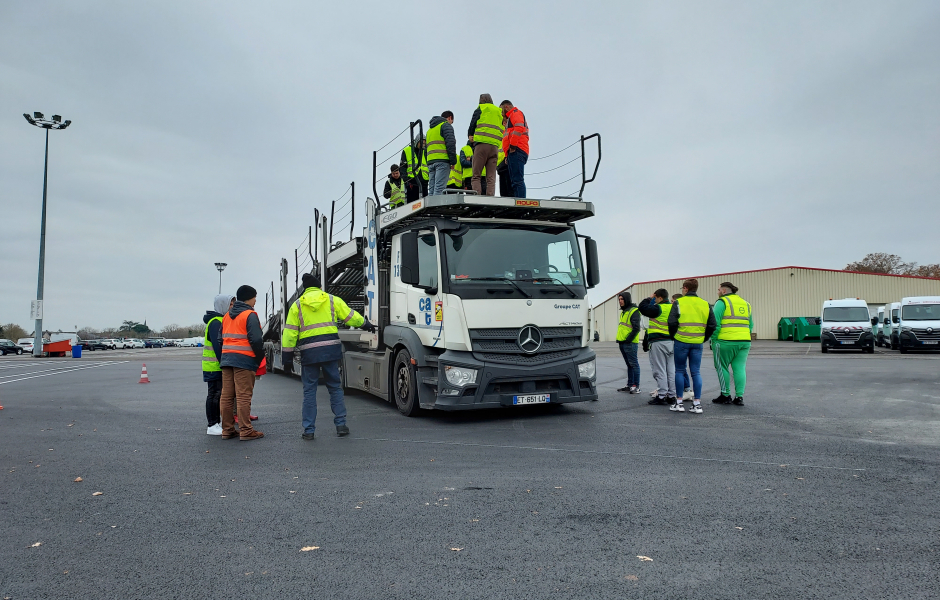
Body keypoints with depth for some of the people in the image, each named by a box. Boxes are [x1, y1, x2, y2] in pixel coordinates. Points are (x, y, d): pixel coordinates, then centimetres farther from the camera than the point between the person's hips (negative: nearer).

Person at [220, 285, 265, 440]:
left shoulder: (227, 316, 18)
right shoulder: (250, 315, -7)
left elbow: (220, 339, 19)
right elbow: (256, 340, -15)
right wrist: (261, 358, -4)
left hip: (226, 359, 8)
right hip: (244, 359, -8)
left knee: (227, 396, 8)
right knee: (244, 396, -6)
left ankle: (227, 430, 14)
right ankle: (246, 431, -4)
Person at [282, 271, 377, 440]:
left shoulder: (297, 305, 4)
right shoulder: (332, 300, 6)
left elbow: (290, 332, 1)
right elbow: (350, 316, 12)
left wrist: (287, 355, 6)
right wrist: (365, 324, 30)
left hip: (309, 352, -1)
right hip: (331, 350, 1)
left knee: (309, 390, 7)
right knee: (335, 387, 11)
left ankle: (309, 430, 8)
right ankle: (341, 424, 10)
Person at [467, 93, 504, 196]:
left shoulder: (480, 109, 10)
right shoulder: (499, 112, 25)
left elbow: (472, 126, 8)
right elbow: (502, 131, 21)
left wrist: (471, 136, 24)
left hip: (482, 144, -4)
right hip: (495, 146, 4)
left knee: (476, 176, -7)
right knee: (491, 178, 0)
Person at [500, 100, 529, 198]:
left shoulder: (515, 113, 5)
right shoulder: (512, 117, 34)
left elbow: (519, 128, -15)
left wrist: (512, 146, -18)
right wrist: (508, 156, 20)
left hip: (516, 151, -10)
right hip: (514, 153, 10)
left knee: (517, 180, -19)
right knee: (516, 181, 3)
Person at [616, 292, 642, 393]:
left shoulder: (634, 311, -10)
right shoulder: (623, 311, 19)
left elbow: (636, 328, -17)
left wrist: (628, 339, -19)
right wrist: (619, 339, 14)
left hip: (630, 343, -9)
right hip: (622, 342, 9)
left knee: (633, 364, -5)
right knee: (629, 364, 13)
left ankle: (636, 386, -3)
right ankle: (630, 385, 18)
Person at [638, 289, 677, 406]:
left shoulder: (658, 308, -14)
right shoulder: (673, 308, 11)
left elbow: (642, 308, -10)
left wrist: (649, 298, 3)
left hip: (658, 343, -8)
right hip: (671, 342, 8)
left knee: (660, 371, -3)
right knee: (671, 371, 11)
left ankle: (662, 396, -2)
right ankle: (671, 396, 15)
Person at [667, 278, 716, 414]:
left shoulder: (679, 303, -5)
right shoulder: (705, 305, 7)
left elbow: (672, 323, -11)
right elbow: (712, 325, 6)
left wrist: (674, 336, 4)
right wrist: (704, 339, 16)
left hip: (681, 342, -3)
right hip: (698, 343, 3)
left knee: (680, 371, 7)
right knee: (696, 372, 8)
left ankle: (679, 403, 8)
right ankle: (697, 403, 6)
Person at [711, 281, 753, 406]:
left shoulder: (722, 302, -4)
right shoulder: (745, 303, 19)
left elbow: (715, 323, -11)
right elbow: (751, 325, 20)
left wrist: (713, 339, -6)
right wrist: (745, 337, 20)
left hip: (725, 341, -6)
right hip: (744, 342, 6)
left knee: (722, 368, 4)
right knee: (740, 368, 6)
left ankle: (725, 396, 7)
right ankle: (739, 397, 4)